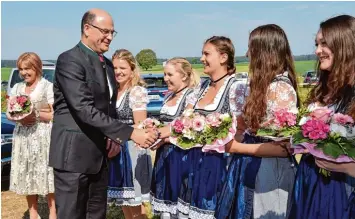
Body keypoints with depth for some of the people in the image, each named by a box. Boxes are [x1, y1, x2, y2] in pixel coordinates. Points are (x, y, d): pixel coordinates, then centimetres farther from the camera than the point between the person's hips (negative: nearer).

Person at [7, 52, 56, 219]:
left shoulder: (48, 87, -4)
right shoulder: (17, 88, 13)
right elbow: (9, 113, 12)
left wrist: (36, 115, -18)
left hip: (43, 138, -5)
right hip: (23, 138, 6)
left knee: (47, 175, -5)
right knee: (27, 176, 9)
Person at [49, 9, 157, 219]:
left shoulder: (106, 63, 12)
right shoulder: (69, 60, -15)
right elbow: (85, 110, -25)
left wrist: (115, 137, 2)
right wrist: (129, 133, -27)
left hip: (100, 154, 8)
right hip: (75, 154, -8)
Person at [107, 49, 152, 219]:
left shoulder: (138, 91, -11)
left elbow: (140, 125, -13)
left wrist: (117, 141, -13)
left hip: (132, 150, -7)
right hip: (116, 150, 7)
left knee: (135, 204, 2)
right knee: (123, 199, 16)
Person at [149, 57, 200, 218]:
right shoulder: (168, 96, 11)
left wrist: (163, 140, -17)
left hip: (181, 156, -8)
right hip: (164, 155, 8)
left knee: (178, 199, 2)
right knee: (164, 198, 15)